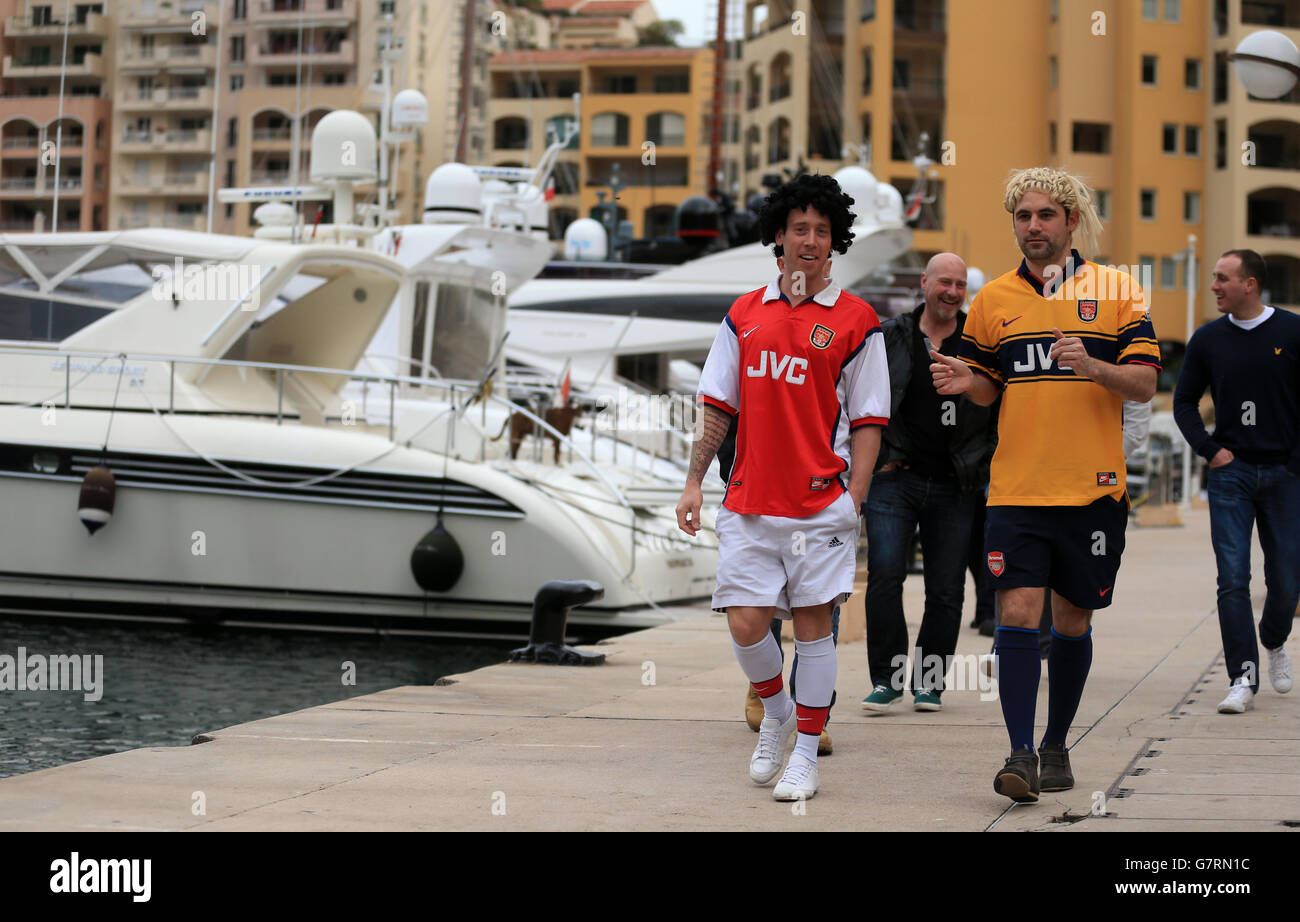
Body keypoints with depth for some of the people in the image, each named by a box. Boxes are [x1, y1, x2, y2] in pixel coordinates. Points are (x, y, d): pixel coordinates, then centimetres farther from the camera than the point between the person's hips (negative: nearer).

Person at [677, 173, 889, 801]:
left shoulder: (856, 321, 1)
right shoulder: (744, 314, 10)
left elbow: (868, 420, 0)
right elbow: (718, 404, 13)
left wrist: (854, 500, -8)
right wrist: (694, 481, 7)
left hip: (822, 502, -3)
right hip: (748, 501, 3)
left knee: (812, 622, 0)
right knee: (745, 622, -2)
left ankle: (806, 755, 11)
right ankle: (776, 713, 27)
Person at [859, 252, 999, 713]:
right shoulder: (889, 338, 4)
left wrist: (982, 461, 2)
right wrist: (879, 458, 4)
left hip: (954, 486, 1)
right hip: (895, 479, -1)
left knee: (946, 589, 4)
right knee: (884, 575, -11)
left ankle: (929, 682, 16)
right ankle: (886, 678, 0)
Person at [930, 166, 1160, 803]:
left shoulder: (1116, 291, 2)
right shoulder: (994, 299, 8)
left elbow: (1145, 383, -2)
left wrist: (1094, 367, -21)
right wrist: (965, 382, -6)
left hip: (1094, 488, 0)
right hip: (1016, 489, 1)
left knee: (1072, 622, 9)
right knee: (1017, 613, -11)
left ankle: (1056, 745, 24)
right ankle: (1021, 753, -9)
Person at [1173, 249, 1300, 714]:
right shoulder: (1208, 339, 4)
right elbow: (1184, 402, 12)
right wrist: (1209, 449, 0)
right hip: (1231, 472, 1)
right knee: (1233, 579, -9)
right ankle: (1243, 679, -6)